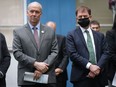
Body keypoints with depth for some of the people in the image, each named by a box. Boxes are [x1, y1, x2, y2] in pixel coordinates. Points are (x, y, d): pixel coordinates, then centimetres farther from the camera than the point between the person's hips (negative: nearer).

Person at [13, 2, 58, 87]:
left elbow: (54, 51, 3)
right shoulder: (18, 32, 3)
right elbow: (17, 53, -5)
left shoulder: (50, 31, 9)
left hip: (47, 77, 2)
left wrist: (43, 67, -12)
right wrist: (35, 64, -16)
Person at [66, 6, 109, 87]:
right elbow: (73, 54, -7)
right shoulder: (72, 35, 4)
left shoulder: (100, 35, 15)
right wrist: (89, 66, -16)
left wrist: (98, 67, -11)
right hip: (81, 77, -3)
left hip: (99, 76, 3)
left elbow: (106, 53, 6)